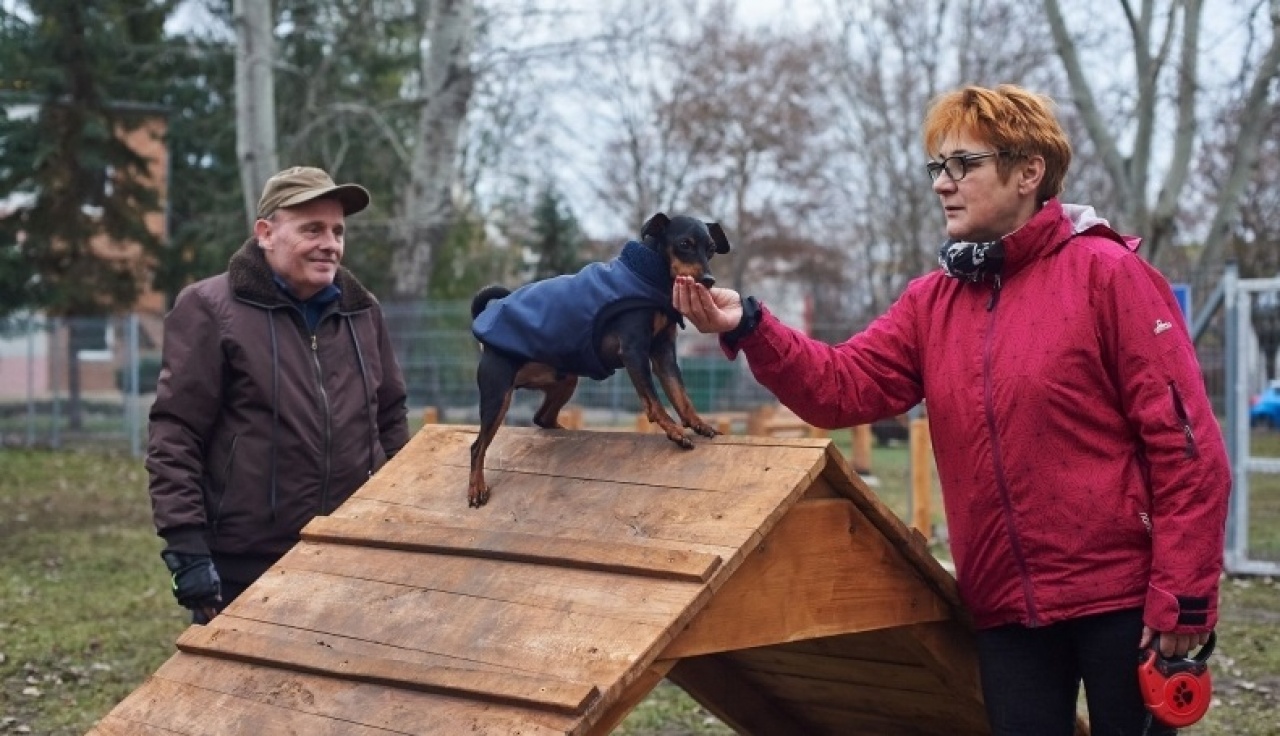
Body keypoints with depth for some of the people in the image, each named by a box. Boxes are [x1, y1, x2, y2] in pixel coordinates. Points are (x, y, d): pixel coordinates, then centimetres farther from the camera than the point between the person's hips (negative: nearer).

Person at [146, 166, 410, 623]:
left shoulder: (362, 311, 10)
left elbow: (391, 418, 19)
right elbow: (174, 434, -10)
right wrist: (186, 547, -16)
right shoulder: (211, 310, -7)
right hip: (243, 570, -5)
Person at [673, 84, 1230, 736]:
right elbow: (843, 387, -4)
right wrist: (749, 329, -20)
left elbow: (1186, 442, -12)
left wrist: (1183, 596, -15)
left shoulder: (1105, 272, -8)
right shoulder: (932, 301, 8)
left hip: (1120, 595, -5)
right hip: (1006, 607, 5)